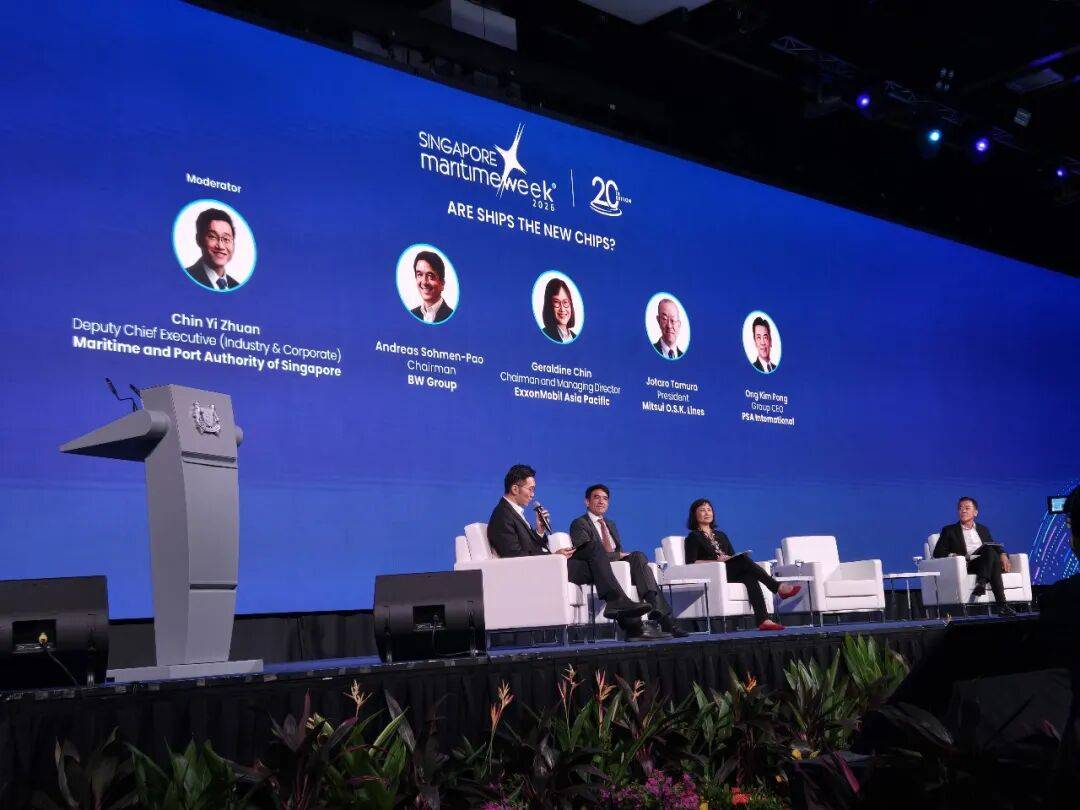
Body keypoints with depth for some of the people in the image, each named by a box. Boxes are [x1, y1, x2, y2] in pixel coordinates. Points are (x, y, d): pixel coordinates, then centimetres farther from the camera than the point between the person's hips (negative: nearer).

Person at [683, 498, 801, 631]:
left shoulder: (720, 535, 29)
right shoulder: (694, 537, 9)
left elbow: (733, 557, 21)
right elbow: (691, 563, -5)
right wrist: (716, 561, -16)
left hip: (731, 573, 5)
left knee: (750, 577, -30)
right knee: (744, 560, -29)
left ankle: (762, 620, -44)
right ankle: (778, 588, -30)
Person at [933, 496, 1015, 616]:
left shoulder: (983, 529, 28)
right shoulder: (949, 530, 17)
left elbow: (995, 548, 20)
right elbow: (938, 553, 8)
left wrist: (1003, 555, -3)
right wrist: (951, 555, -12)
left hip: (986, 564, 3)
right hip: (967, 565, -3)